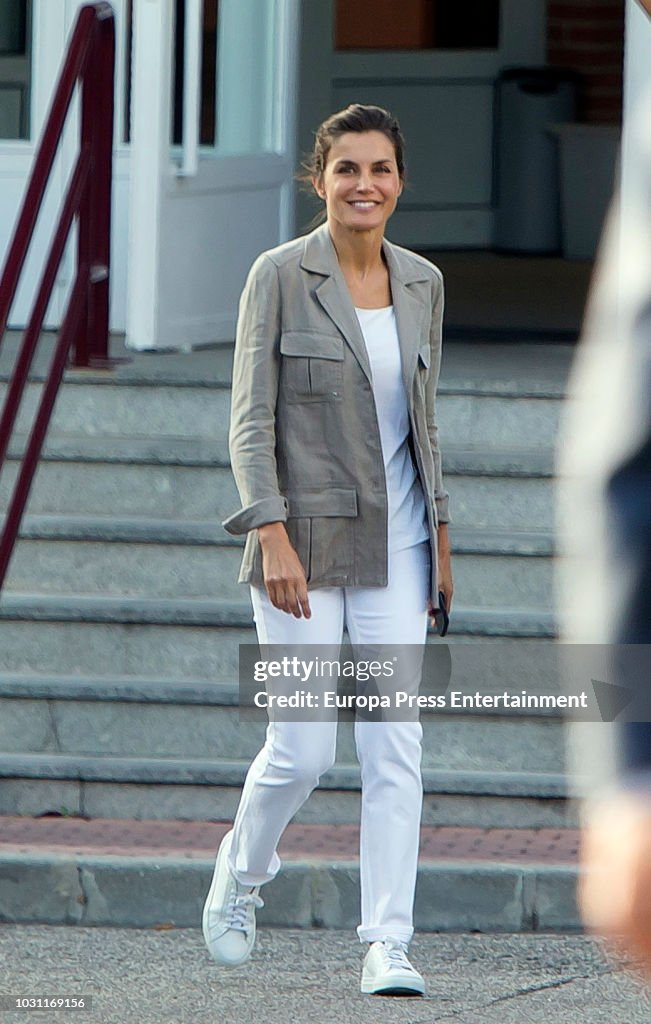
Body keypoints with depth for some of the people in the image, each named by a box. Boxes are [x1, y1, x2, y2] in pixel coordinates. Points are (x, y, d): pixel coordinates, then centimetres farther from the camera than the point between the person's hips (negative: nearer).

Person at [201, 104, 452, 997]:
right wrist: (273, 537, -18)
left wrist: (440, 540, 12)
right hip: (305, 539, -4)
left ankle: (387, 946, -4)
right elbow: (250, 420, -9)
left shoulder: (421, 283, 7)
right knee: (302, 749, -2)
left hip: (394, 546, 4)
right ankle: (240, 876, 27)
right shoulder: (280, 277, -7)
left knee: (396, 747, -4)